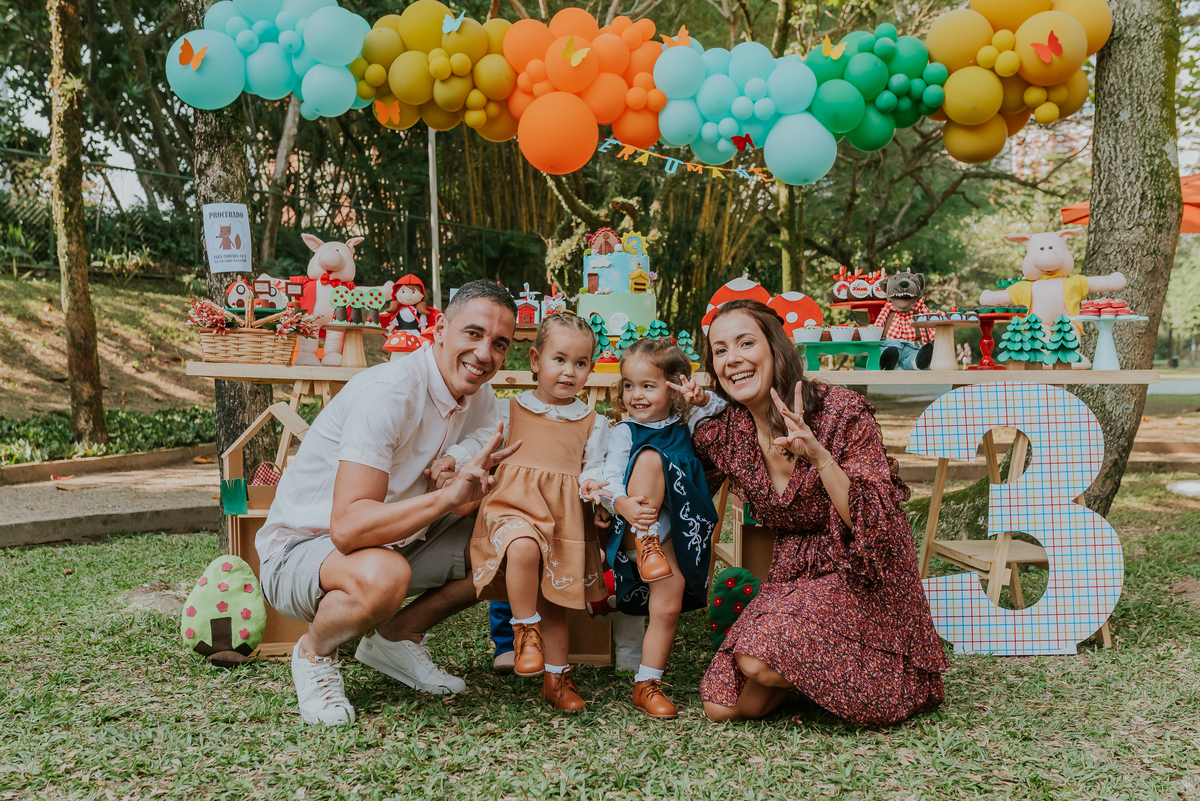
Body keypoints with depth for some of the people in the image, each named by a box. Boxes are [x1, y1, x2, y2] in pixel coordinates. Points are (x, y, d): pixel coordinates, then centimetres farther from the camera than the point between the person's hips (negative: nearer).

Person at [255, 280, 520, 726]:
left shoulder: (480, 400, -2)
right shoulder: (388, 394, -28)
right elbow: (348, 527, -36)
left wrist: (455, 471, -23)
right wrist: (448, 495, -45)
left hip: (396, 542, 8)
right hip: (301, 550, -8)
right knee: (383, 575, -40)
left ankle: (397, 636, 10)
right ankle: (314, 653, -5)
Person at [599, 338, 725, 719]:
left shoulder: (685, 426, 15)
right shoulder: (625, 432, 4)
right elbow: (609, 479, -6)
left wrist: (704, 399, -4)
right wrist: (621, 503, -28)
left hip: (682, 529, 3)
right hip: (639, 523, -3)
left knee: (671, 597, -17)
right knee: (650, 456, -23)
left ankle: (647, 684, -5)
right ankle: (646, 540, -26)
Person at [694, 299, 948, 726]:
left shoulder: (842, 411, -18)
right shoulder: (723, 434, -4)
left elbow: (875, 523, -22)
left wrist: (819, 457, -35)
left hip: (859, 579, -5)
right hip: (791, 577, 6)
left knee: (759, 661, -27)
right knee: (723, 707, -6)